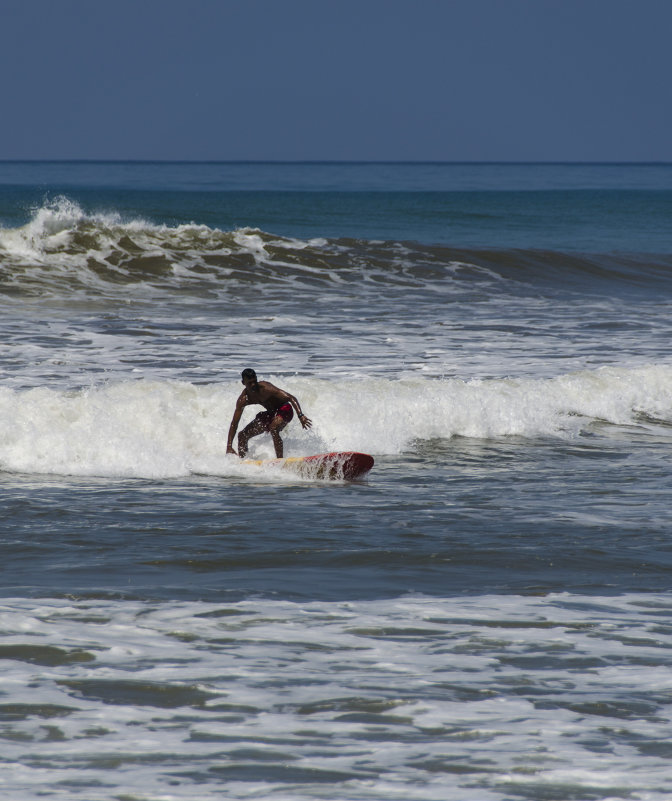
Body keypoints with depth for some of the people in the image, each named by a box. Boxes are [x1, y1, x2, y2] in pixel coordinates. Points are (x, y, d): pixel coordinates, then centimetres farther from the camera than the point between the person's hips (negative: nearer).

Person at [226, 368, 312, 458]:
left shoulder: (265, 388, -29)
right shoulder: (243, 400, -13)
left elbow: (291, 398, -32)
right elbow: (234, 423, -8)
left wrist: (300, 416, -46)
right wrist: (229, 446, -15)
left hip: (284, 410, -7)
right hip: (270, 413, 7)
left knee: (273, 429, -36)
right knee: (242, 436, 4)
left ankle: (280, 460, -35)